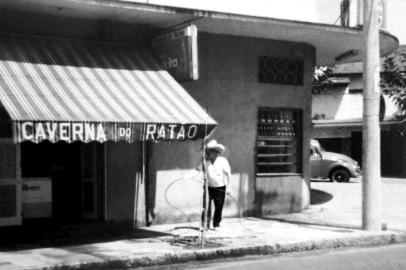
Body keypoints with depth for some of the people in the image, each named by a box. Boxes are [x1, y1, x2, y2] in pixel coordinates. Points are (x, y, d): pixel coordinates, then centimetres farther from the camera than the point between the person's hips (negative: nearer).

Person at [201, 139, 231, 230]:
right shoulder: (205, 161, -4)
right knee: (206, 207, -8)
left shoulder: (223, 161, -6)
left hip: (220, 188, 0)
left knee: (219, 207, 5)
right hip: (208, 188, 0)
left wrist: (227, 187, 1)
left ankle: (216, 225, 21)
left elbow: (228, 174, 1)